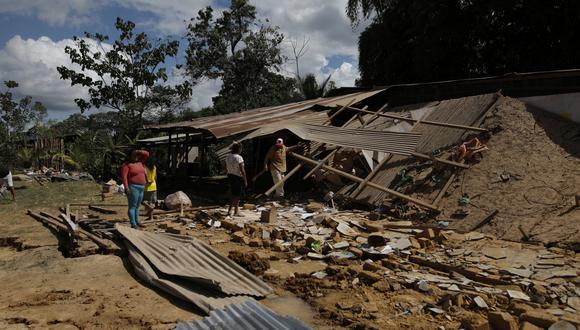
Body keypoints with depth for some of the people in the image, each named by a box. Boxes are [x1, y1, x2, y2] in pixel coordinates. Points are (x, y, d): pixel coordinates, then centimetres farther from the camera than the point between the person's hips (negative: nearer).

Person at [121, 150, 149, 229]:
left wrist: (138, 152, -1)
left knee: (137, 206, 12)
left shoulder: (139, 162, 12)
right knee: (132, 206, -7)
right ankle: (133, 224, -7)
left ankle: (137, 222, 18)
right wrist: (126, 188, -23)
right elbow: (124, 176, -16)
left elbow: (147, 154, 14)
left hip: (141, 188, 8)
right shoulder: (126, 165, -8)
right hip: (133, 187, -8)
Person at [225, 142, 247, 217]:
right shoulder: (239, 157, -19)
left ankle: (236, 211, 22)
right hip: (238, 177, -8)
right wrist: (245, 181, -13)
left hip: (230, 175, 8)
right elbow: (242, 170, -19)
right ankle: (229, 210, 0)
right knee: (236, 195, 1)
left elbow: (226, 167, 13)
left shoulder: (228, 157, 4)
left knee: (235, 194, 16)